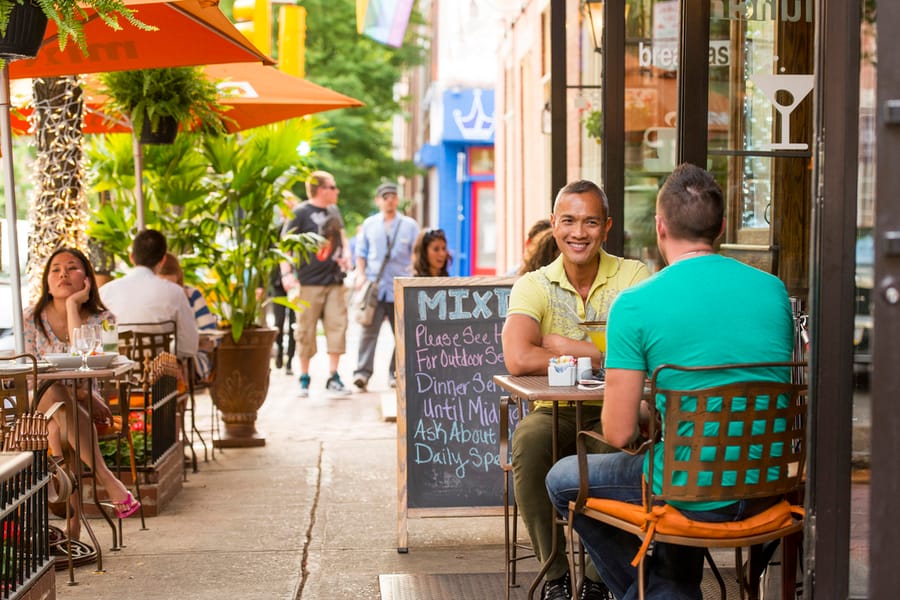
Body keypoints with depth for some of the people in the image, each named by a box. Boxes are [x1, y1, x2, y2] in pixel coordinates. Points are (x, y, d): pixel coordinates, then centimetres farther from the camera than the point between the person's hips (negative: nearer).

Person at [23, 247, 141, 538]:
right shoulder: (31, 318, 5)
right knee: (52, 394, -37)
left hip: (86, 405, 0)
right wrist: (80, 395, -18)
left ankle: (73, 524, -37)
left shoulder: (102, 319, 2)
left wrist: (73, 304, -12)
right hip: (39, 408, 0)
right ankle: (108, 481, -37)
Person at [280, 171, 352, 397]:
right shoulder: (301, 213, -6)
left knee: (337, 326, 0)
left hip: (334, 280, 6)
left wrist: (343, 253, 11)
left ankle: (333, 378, 7)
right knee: (306, 331, 0)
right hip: (309, 282, -5)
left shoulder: (334, 211, 13)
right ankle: (304, 379, 11)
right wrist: (286, 273, -19)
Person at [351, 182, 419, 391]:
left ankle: (396, 374, 14)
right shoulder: (369, 224, 13)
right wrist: (360, 274, 2)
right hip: (374, 287, 0)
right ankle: (362, 372, -15)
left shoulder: (410, 225, 9)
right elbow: (361, 253, 17)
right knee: (369, 331, -11)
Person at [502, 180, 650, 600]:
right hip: (556, 411, 1)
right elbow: (518, 360, -18)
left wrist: (562, 345, -13)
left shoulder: (633, 277, -1)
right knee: (528, 439, -32)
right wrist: (599, 355, -14)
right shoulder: (534, 286, 0)